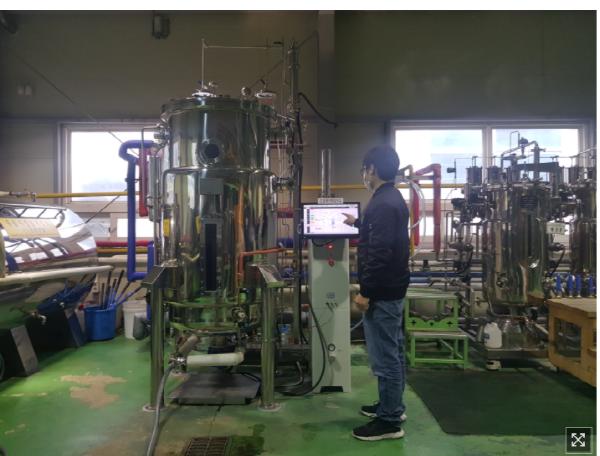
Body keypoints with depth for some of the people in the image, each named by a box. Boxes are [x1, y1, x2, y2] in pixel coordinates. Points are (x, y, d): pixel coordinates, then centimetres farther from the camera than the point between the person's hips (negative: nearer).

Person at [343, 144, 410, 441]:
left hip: (382, 292, -11)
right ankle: (392, 407, 31)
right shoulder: (393, 198, 14)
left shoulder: (382, 204, -20)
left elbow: (379, 253, -26)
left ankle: (389, 421, 9)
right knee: (393, 351, 18)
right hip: (392, 289, 11)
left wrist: (366, 292, -22)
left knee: (384, 356, -2)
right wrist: (357, 223, 44)